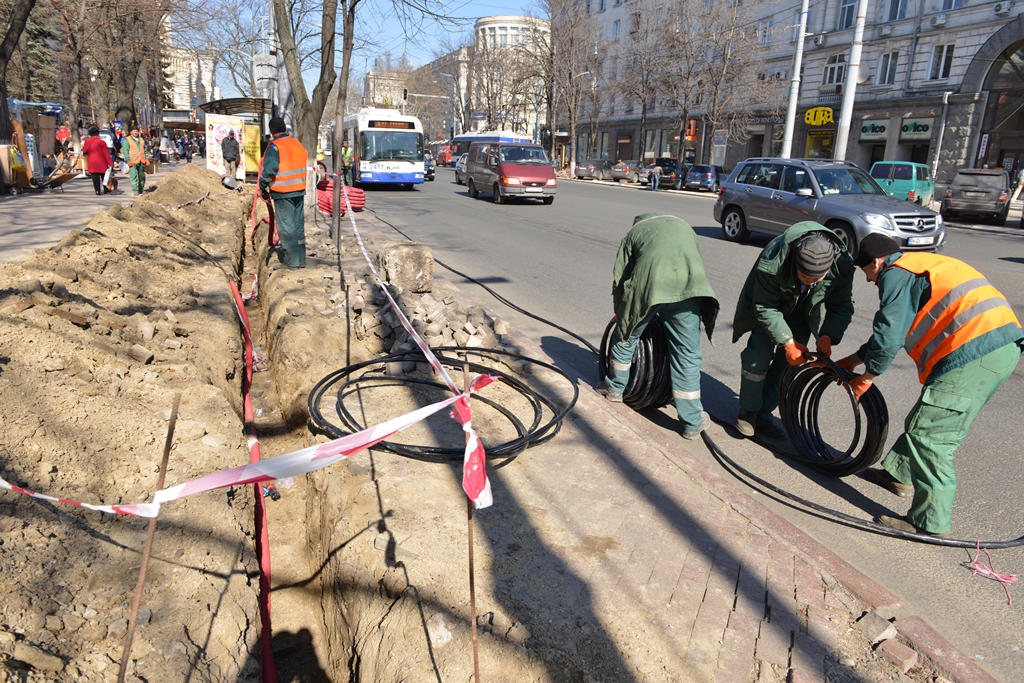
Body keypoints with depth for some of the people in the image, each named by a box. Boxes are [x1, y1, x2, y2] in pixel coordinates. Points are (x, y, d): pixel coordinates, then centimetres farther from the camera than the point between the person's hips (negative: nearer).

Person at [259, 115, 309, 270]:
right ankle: (301, 259, 17)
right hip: (299, 191, 7)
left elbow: (269, 170, -20)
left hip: (282, 193, -7)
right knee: (299, 224, 12)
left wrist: (263, 187, -7)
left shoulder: (274, 147, -12)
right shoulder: (297, 144, 9)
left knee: (286, 226, -1)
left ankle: (291, 261, 0)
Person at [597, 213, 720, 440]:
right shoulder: (683, 226, 36)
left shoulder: (633, 232, 28)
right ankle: (692, 422, 13)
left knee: (626, 335, 24)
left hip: (648, 285, -1)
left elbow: (619, 277, 23)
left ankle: (614, 388, 42)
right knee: (687, 353, 8)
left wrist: (619, 312, 38)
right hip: (689, 285, 1)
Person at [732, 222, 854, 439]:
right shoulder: (772, 261, -41)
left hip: (803, 311, 3)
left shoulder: (843, 265, -31)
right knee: (759, 355, -12)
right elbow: (764, 308, -29)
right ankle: (747, 412, 7)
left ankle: (764, 414, 13)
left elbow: (842, 307, -17)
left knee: (789, 362, -1)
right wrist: (787, 341, -34)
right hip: (769, 303, -3)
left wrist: (827, 337, -34)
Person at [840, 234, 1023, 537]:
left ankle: (931, 523, 1)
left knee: (930, 436, -6)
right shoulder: (919, 268, 28)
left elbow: (889, 335, -8)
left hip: (974, 350, -10)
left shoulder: (895, 273, -2)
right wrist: (853, 359, 33)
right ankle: (899, 474, 40)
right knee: (924, 420, 23)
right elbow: (897, 328, 32)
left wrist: (867, 377, 6)